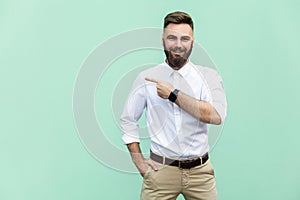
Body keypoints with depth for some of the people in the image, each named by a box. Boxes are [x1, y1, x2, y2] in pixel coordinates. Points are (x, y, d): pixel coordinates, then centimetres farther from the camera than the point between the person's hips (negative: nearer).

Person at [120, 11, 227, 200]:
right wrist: (139, 161, 2)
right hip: (161, 170, 0)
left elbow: (217, 116, -17)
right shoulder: (146, 78, 0)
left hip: (200, 171, 1)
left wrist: (173, 95, -17)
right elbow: (128, 119, 7)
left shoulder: (209, 76, -2)